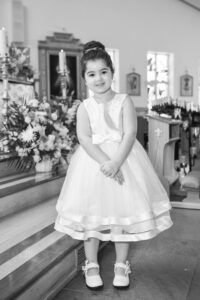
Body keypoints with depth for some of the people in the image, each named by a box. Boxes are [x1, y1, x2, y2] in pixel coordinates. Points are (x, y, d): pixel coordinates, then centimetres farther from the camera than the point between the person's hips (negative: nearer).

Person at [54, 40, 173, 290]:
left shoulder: (124, 101, 0)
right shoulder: (85, 106, 2)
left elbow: (130, 134, -11)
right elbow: (84, 138, -10)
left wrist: (116, 162, -25)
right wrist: (104, 162, -25)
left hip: (123, 158, 0)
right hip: (94, 160, 1)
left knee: (123, 211, 5)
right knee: (91, 213, 5)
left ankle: (121, 265, 24)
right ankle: (91, 265, 24)